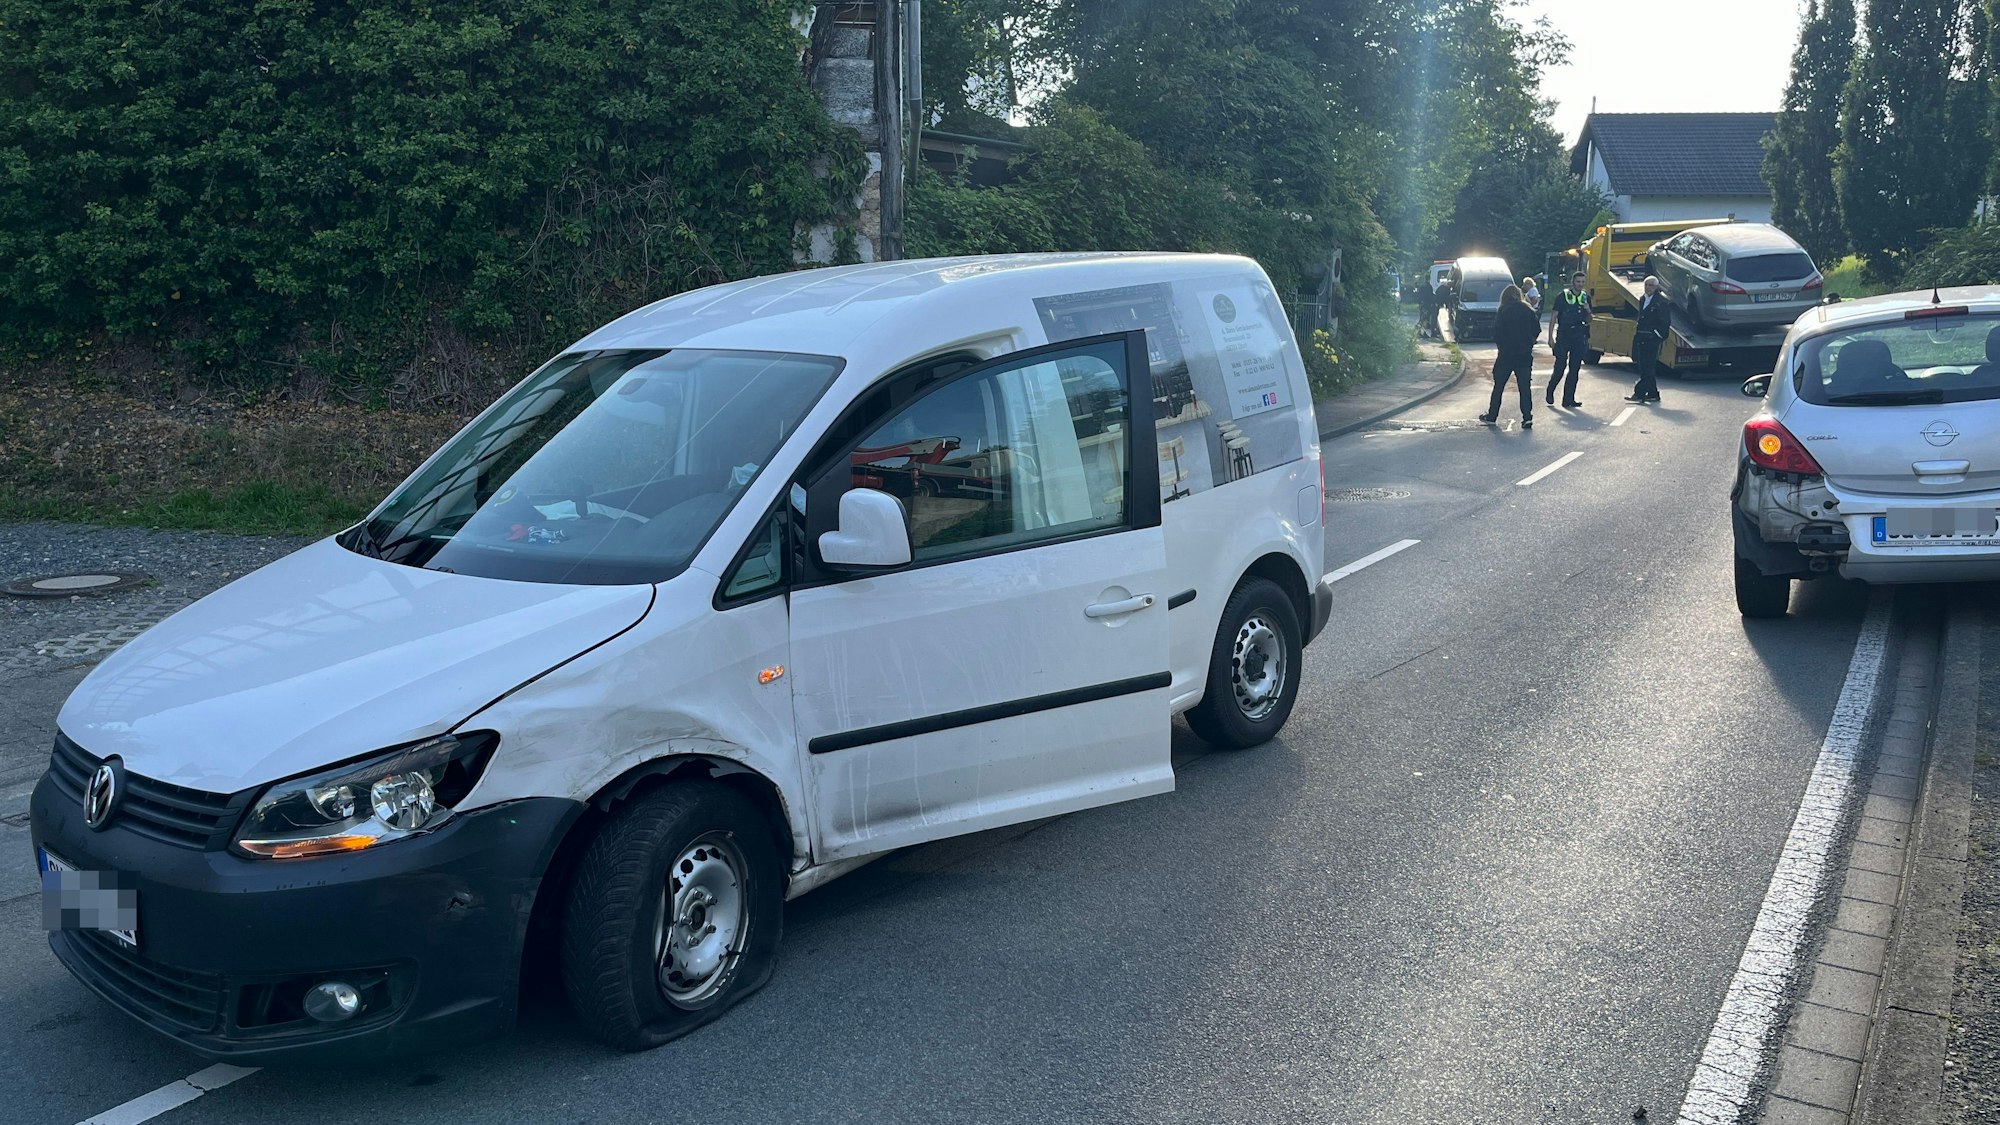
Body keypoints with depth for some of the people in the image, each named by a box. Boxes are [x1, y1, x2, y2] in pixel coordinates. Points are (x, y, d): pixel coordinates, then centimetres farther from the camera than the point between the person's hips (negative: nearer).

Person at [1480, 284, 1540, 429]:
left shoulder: (1503, 311, -6)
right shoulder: (1528, 311, 3)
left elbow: (1496, 332, -9)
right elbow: (1537, 329, 3)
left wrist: (1501, 346, 6)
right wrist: (1528, 343, 13)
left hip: (1506, 354, -2)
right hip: (1525, 355, 2)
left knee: (1499, 385, 10)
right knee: (1525, 387, 2)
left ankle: (1492, 416, 17)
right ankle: (1527, 417, -7)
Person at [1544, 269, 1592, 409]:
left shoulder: (1586, 297, 10)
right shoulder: (1562, 296, -3)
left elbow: (1589, 321, 17)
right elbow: (1553, 317, -3)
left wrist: (1588, 311, -5)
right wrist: (1550, 337, -10)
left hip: (1579, 336, 4)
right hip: (1563, 335, -4)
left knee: (1574, 369, 2)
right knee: (1560, 366, -8)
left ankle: (1568, 399, 5)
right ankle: (1550, 391, 17)